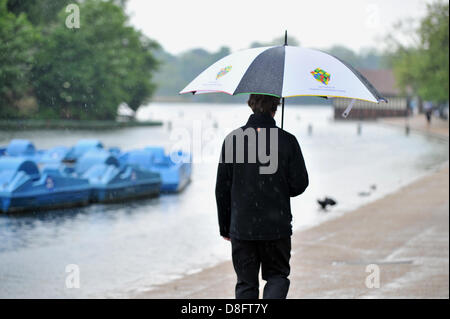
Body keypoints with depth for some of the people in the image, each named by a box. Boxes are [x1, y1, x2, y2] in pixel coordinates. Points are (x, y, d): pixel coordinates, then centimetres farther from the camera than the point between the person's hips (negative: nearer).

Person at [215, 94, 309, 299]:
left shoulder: (233, 140, -2)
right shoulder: (287, 141, -6)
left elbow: (222, 188, 1)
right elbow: (300, 183, -4)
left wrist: (224, 226, 10)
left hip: (242, 228, 1)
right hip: (277, 227, -1)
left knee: (246, 283, 11)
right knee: (277, 275, 14)